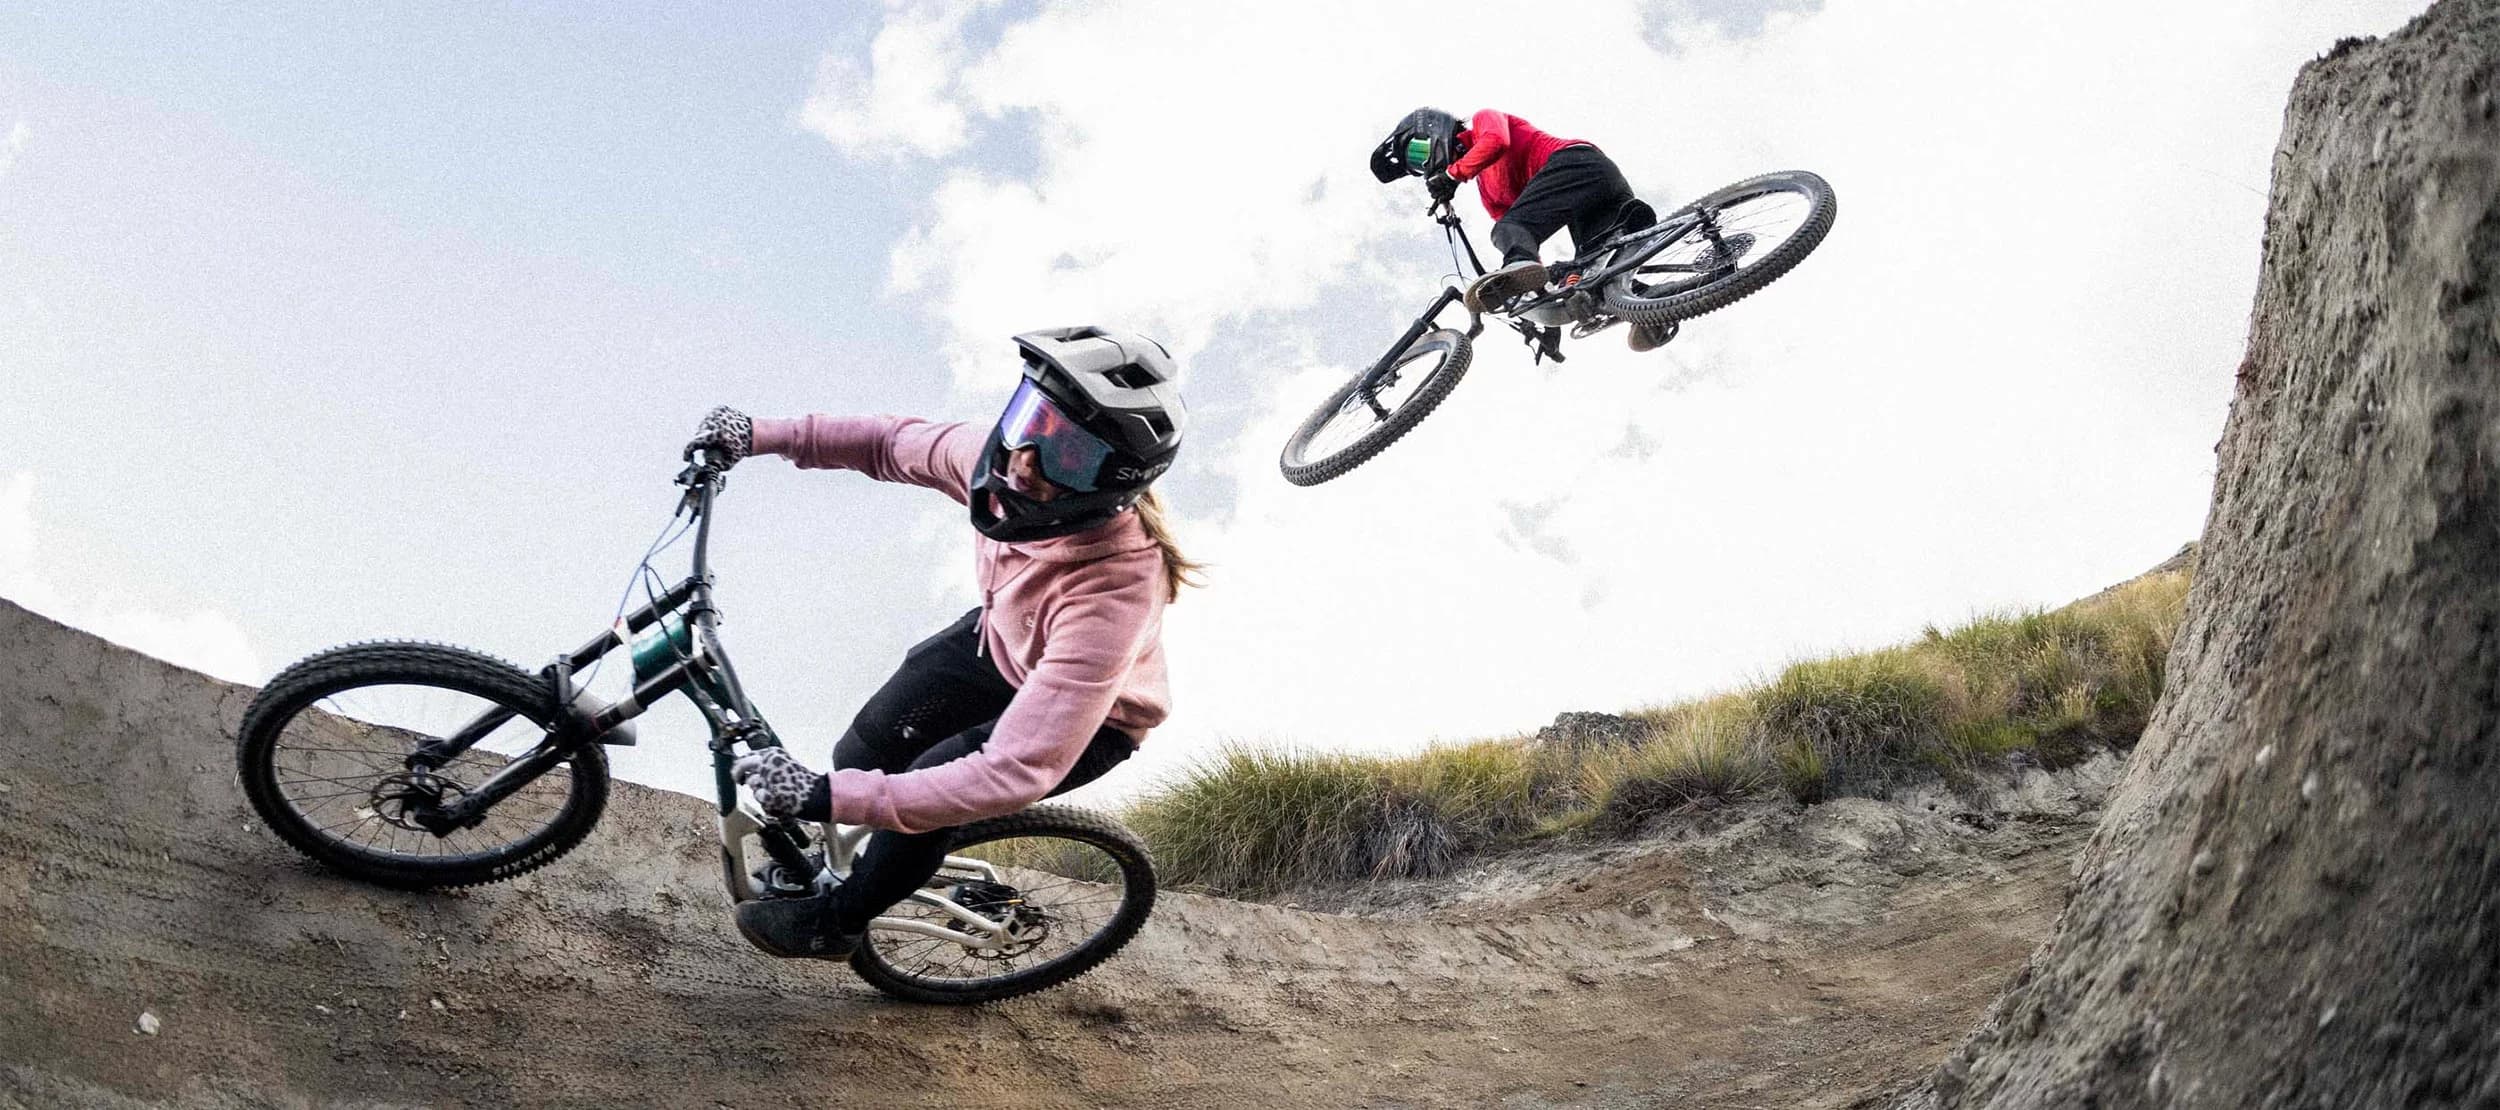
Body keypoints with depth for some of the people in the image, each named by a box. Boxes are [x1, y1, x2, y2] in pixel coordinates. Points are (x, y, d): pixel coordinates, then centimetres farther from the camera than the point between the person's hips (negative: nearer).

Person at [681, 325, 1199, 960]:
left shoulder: (1111, 598, -47)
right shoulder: (1002, 459, -30)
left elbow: (1015, 773, -47)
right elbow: (897, 445, -6)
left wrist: (825, 797, -48)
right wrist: (763, 435, -10)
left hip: (1091, 715, -5)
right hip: (999, 641, 5)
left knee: (922, 797, -18)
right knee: (863, 756, -1)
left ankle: (836, 922, 13)